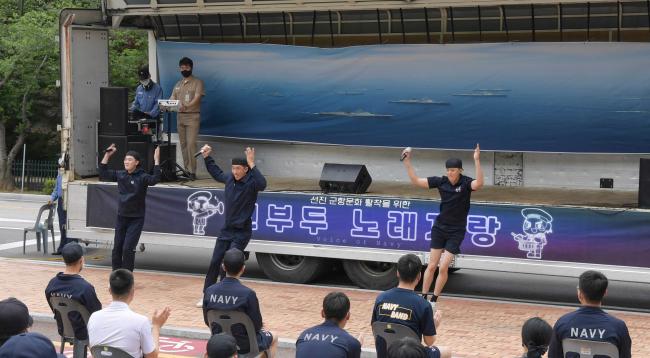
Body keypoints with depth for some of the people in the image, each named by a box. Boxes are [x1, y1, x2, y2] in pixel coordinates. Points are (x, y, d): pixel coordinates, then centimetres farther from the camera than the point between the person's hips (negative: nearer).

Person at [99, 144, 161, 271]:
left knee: (128, 249, -9)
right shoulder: (120, 175, 3)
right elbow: (103, 174, 10)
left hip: (136, 219, -5)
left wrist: (156, 161, -34)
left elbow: (155, 179, -28)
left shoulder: (142, 177, -11)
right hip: (121, 217, 5)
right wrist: (107, 155, 4)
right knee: (117, 248, 8)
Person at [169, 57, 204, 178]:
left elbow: (196, 99, -14)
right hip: (180, 116, 6)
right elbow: (172, 99, 13)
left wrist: (185, 106, -32)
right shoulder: (178, 84, 17)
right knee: (183, 144, 5)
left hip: (192, 116, -6)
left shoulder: (197, 82, 0)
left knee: (191, 144, -14)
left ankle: (192, 171, -13)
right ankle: (186, 169, 9)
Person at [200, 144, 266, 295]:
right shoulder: (230, 178, 3)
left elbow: (262, 184, -39)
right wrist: (207, 157, 23)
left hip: (242, 232, -6)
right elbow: (217, 173, 25)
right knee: (214, 262, 9)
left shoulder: (251, 182, -15)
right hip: (227, 229, 7)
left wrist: (252, 165, -42)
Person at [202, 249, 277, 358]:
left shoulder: (209, 291, -14)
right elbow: (257, 325, -16)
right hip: (244, 345, -4)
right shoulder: (248, 294, -26)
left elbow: (208, 322, 0)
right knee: (273, 338, 28)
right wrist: (260, 325, 8)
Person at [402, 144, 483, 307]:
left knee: (443, 267, -5)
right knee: (432, 266, 4)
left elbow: (479, 184, -35)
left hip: (456, 232, -3)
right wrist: (407, 161, -10)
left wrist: (477, 161, -43)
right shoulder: (441, 181, -4)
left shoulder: (466, 183, -12)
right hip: (440, 228, 3)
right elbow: (416, 180, -2)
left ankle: (433, 301, 9)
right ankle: (423, 298, 14)